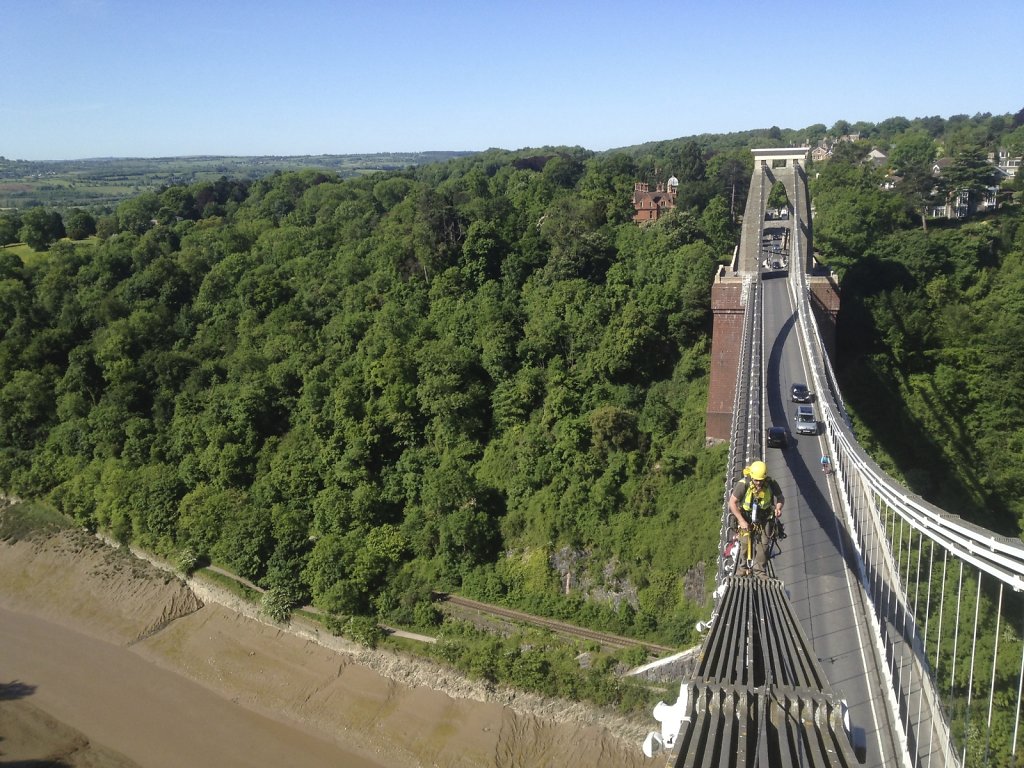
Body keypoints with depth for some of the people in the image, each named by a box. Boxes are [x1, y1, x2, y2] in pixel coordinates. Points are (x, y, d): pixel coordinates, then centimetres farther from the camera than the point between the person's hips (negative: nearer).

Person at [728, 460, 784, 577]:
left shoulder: (771, 484, -19)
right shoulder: (743, 484, -25)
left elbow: (781, 497, -2)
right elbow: (732, 503, -21)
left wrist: (778, 508, -24)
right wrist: (741, 520, -27)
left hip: (763, 520, 2)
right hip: (746, 518, -2)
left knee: (763, 544, -7)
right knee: (745, 544, -10)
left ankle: (760, 572, 8)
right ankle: (741, 571, 8)